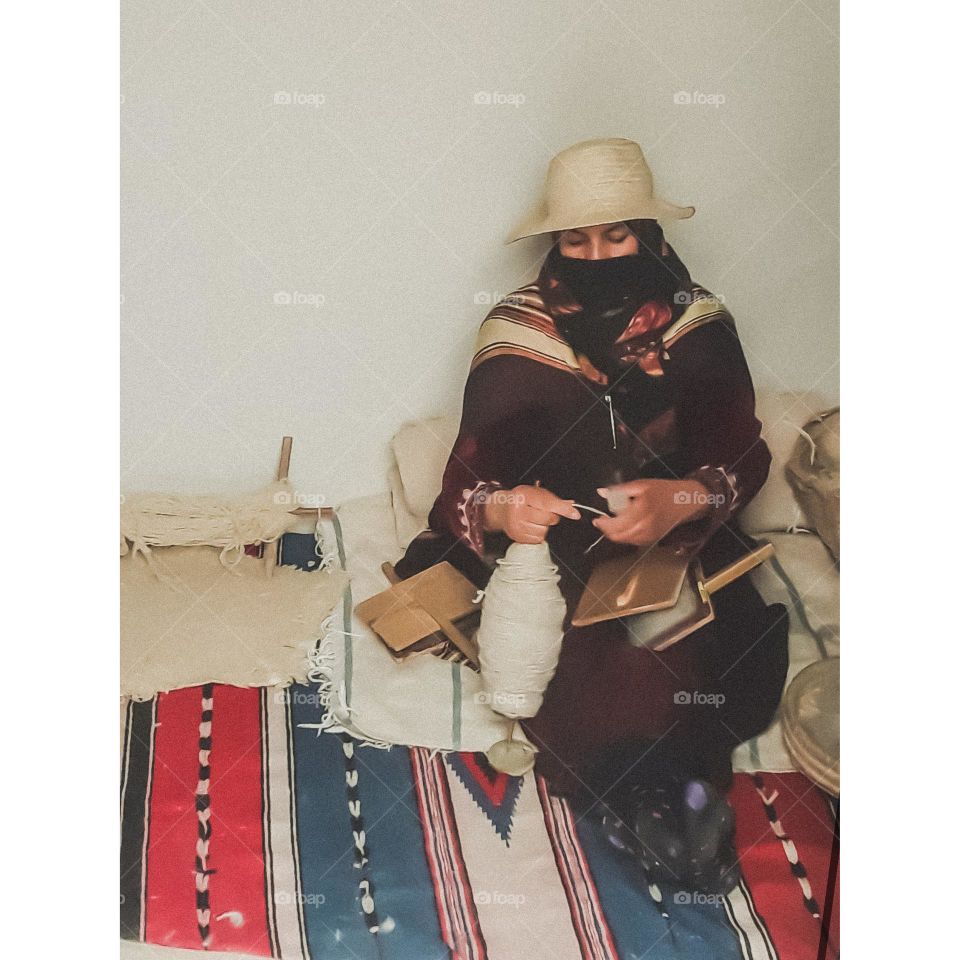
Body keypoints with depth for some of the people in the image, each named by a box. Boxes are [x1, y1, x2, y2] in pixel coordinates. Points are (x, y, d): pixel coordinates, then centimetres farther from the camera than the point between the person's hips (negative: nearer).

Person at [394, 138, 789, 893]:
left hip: (674, 541, 2)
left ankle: (647, 797, -14)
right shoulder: (517, 337, -7)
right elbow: (469, 479, -13)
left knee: (741, 636, -28)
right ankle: (654, 802, -14)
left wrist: (684, 499, -33)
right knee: (602, 661, -33)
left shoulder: (698, 328, -2)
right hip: (553, 546, -1)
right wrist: (499, 509, -39)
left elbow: (741, 457, -9)